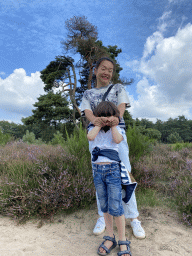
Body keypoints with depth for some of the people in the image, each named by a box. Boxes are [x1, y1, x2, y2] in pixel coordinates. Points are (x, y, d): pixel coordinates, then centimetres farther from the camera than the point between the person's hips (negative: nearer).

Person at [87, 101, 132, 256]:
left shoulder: (116, 129, 6)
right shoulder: (94, 129, 9)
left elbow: (117, 139, -17)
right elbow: (90, 137, -15)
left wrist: (112, 124, -6)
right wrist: (100, 123, -5)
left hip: (112, 169, -2)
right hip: (97, 170, 3)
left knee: (116, 207, -1)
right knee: (104, 207, 13)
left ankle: (123, 241, 18)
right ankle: (110, 238, 30)